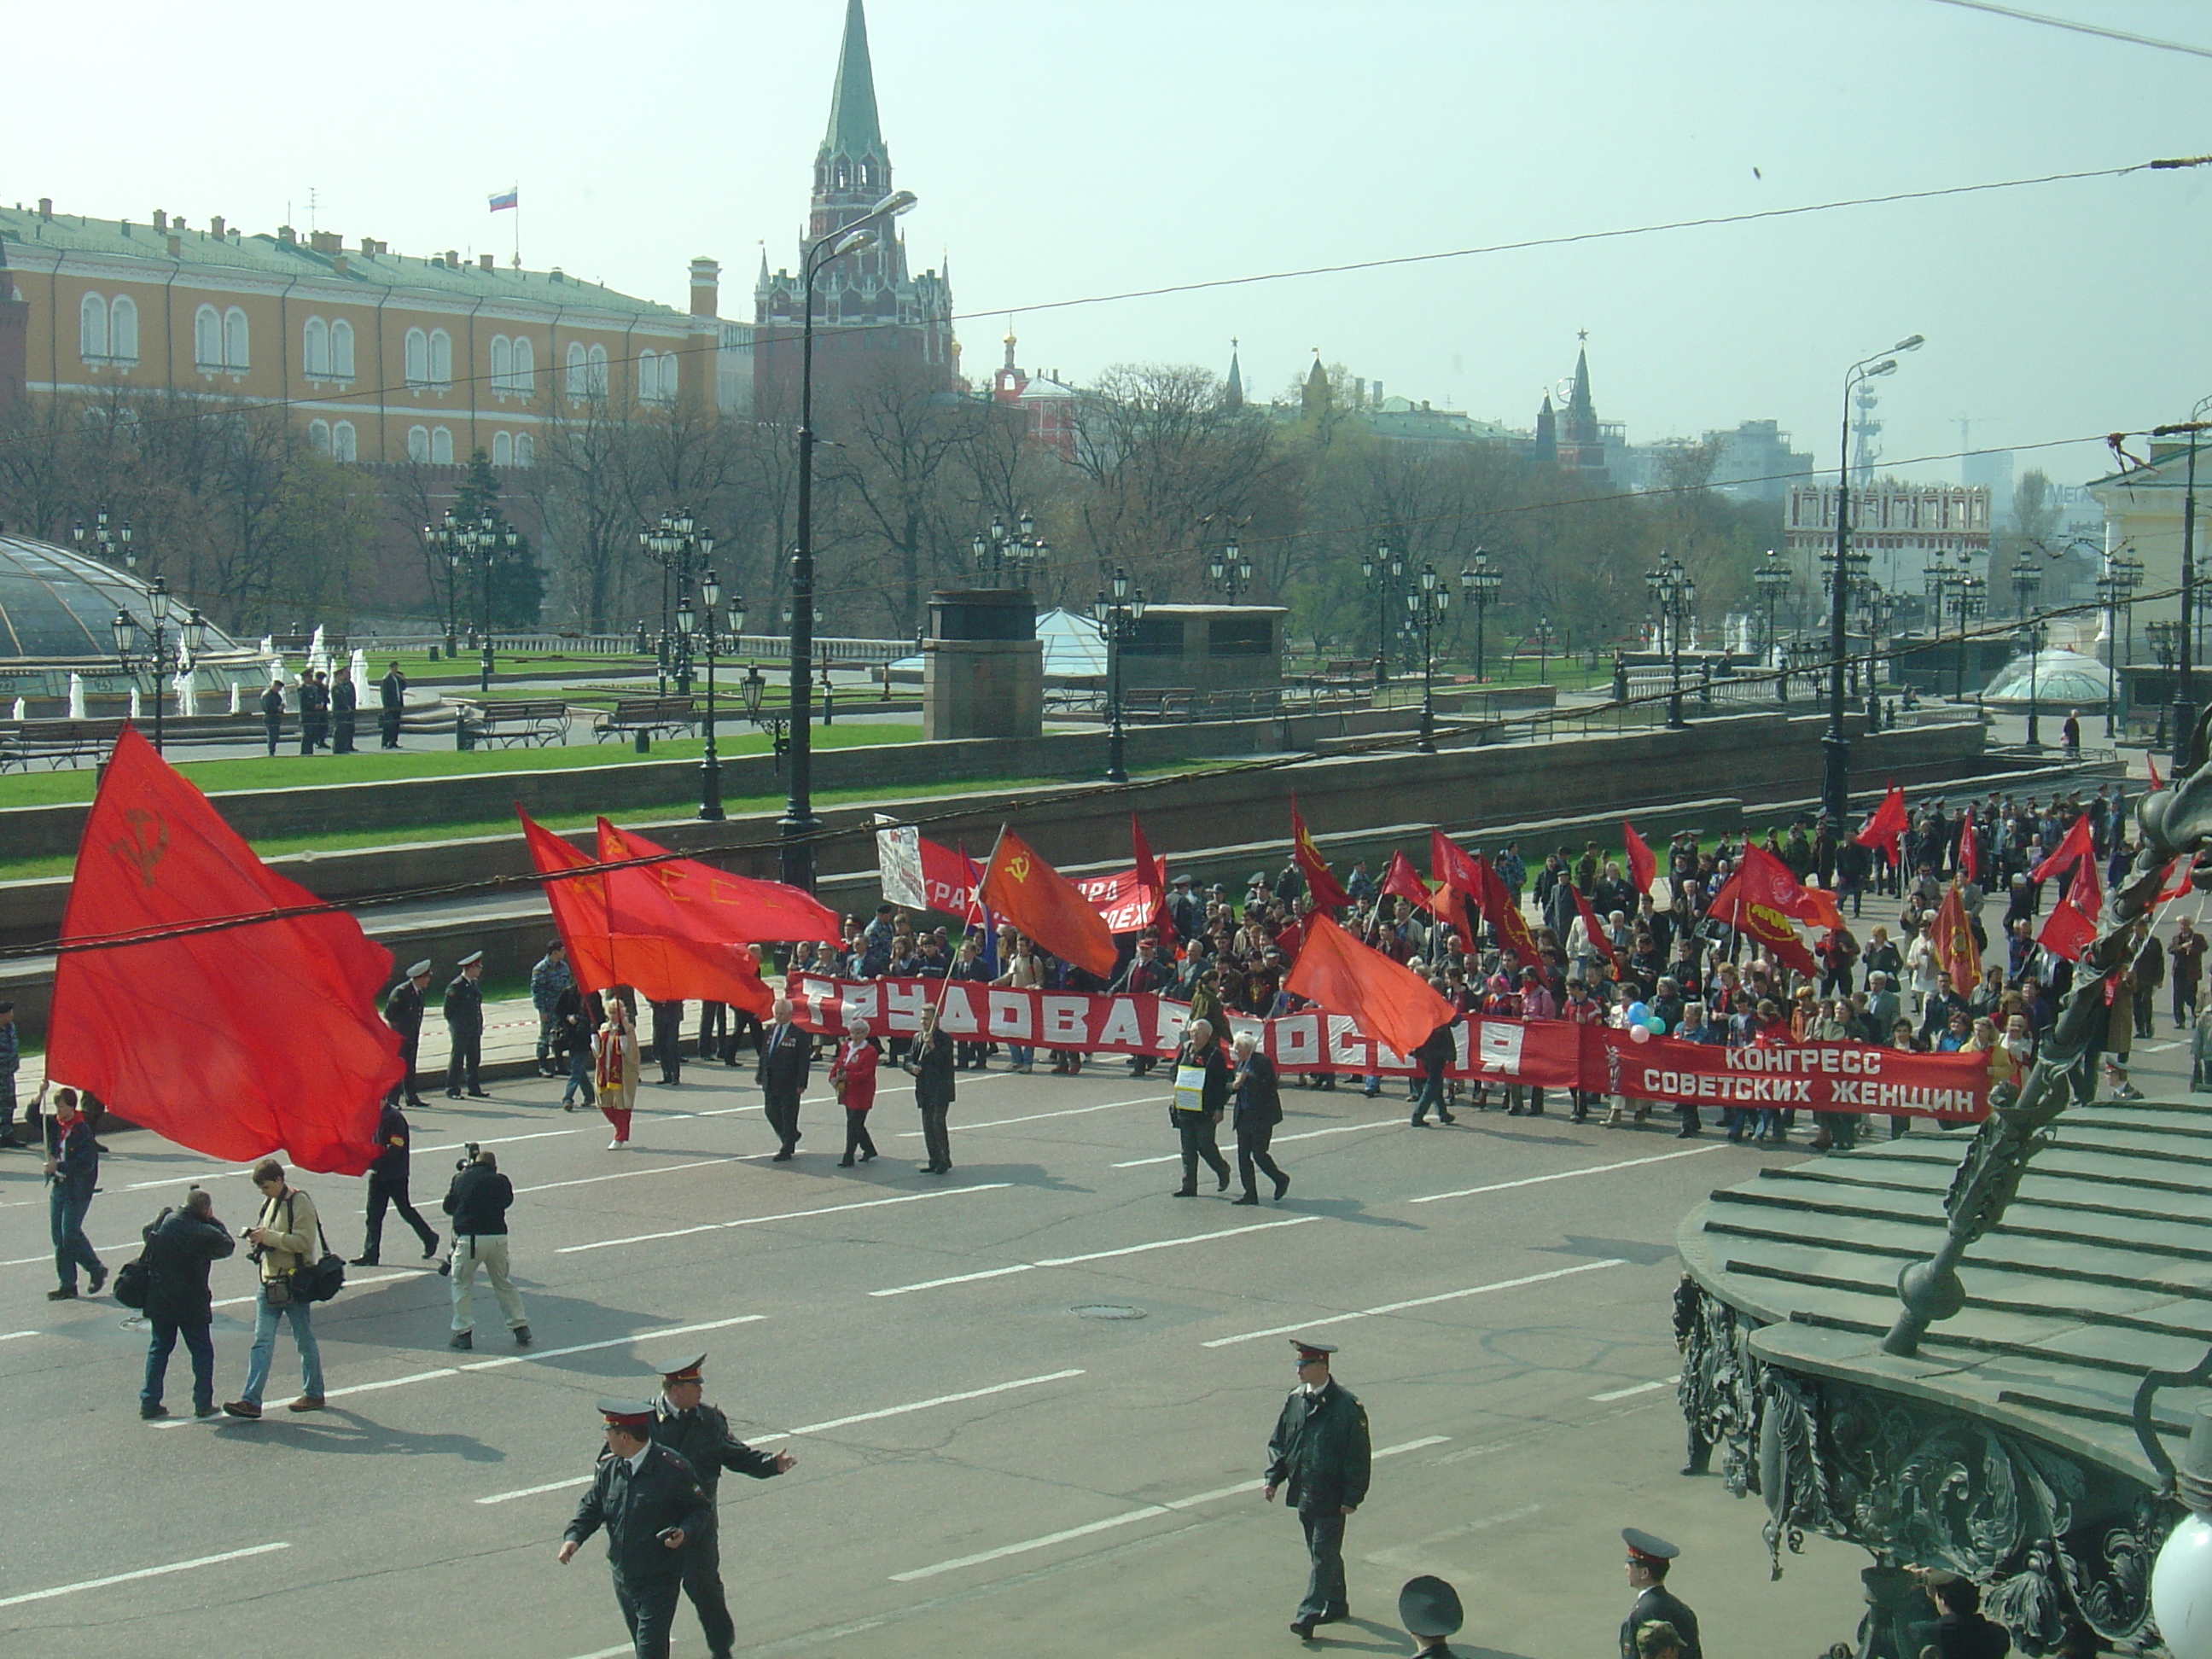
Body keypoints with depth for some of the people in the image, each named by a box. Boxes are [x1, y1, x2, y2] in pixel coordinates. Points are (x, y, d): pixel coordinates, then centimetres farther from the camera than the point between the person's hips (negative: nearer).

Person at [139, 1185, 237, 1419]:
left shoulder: (162, 1221, 0)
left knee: (159, 1348, 16)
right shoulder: (200, 1232, -19)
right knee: (202, 1351, 8)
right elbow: (227, 1246, -8)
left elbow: (146, 1231, 21)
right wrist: (214, 1222, -1)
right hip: (190, 1302, -5)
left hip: (158, 1301, 6)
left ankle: (149, 1402, 12)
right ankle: (203, 1404, 7)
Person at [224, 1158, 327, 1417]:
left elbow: (304, 1241, -21)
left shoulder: (300, 1203, -12)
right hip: (270, 1281, 8)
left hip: (295, 1283, -8)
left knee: (304, 1341, 5)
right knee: (262, 1342, 0)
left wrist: (268, 1237, -22)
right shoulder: (270, 1202, 14)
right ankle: (251, 1400, -5)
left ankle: (313, 1394, 19)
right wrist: (257, 1237, 5)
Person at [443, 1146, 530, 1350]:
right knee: (503, 1284, 18)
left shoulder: (461, 1179, 5)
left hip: (468, 1240, -2)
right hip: (497, 1238, 2)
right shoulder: (500, 1181, 5)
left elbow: (449, 1207, 16)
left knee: (461, 1285, 14)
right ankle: (520, 1328, 17)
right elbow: (507, 1201, 21)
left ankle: (463, 1332, 7)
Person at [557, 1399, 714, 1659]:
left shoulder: (673, 1469, -16)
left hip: (659, 1581, -7)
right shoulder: (609, 1467, 1)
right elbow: (592, 1507, 9)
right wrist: (573, 1536, -10)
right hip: (622, 1577, 7)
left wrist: (684, 1532, -28)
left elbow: (701, 1511, -8)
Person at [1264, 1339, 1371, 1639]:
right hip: (1302, 1491, 7)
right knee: (1321, 1552, 17)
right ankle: (1336, 1606, 30)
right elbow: (1279, 1442, 13)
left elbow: (1358, 1454, -11)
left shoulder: (1347, 1406, -14)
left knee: (1324, 1554, -5)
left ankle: (1309, 1615, -6)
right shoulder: (1295, 1400, 5)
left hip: (1330, 1497, -7)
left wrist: (1352, 1497, -13)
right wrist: (1272, 1478, 2)